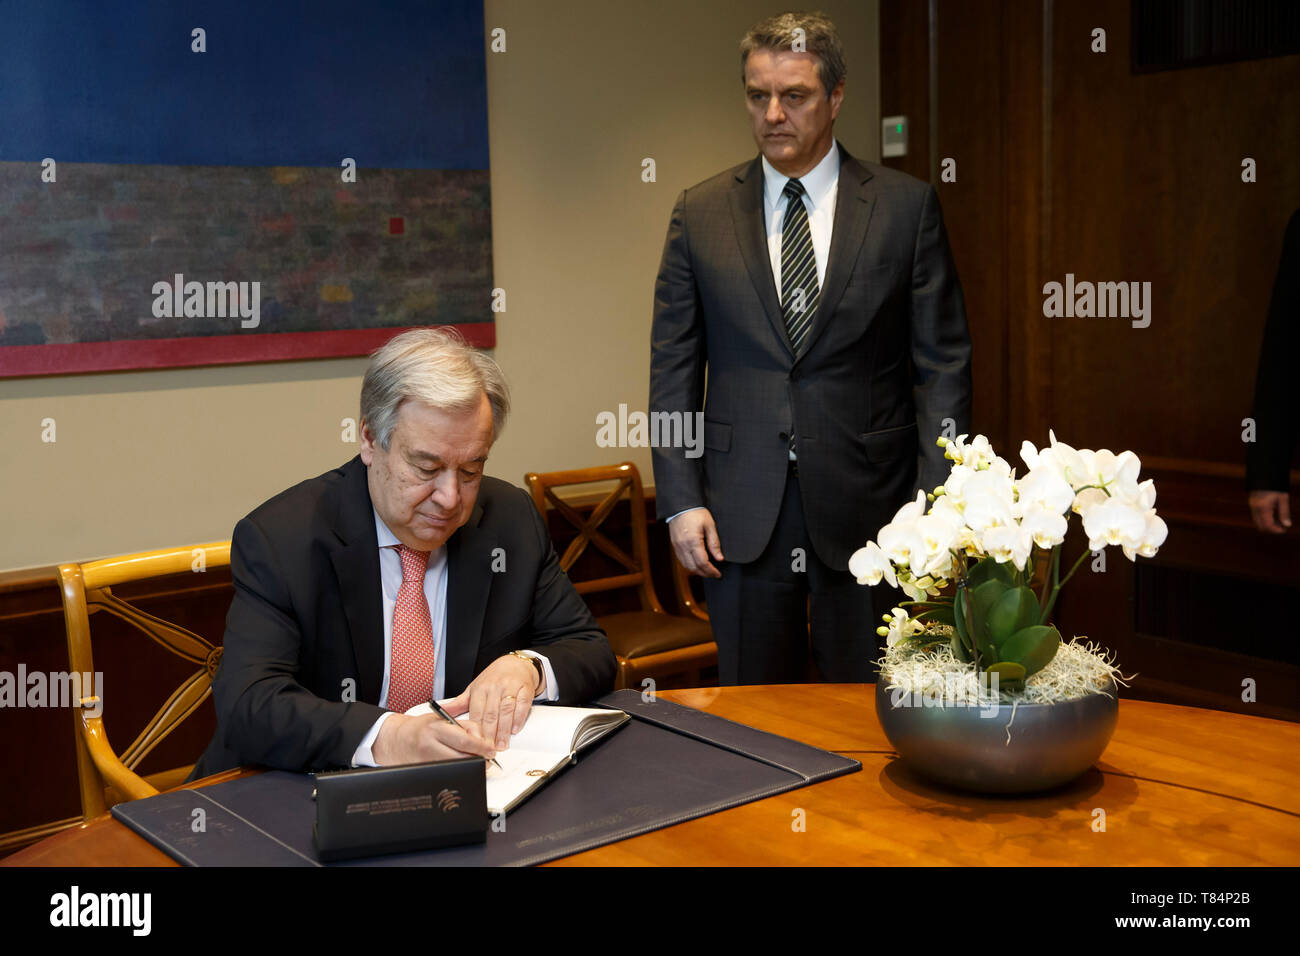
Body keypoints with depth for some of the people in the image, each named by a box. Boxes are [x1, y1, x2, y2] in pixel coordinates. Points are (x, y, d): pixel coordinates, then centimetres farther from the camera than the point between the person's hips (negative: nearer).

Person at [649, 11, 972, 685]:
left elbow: (942, 363, 0)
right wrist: (681, 500, -2)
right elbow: (673, 368, 6)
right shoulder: (700, 213, 6)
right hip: (741, 516, 1)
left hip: (869, 510, -1)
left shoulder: (906, 207, 1)